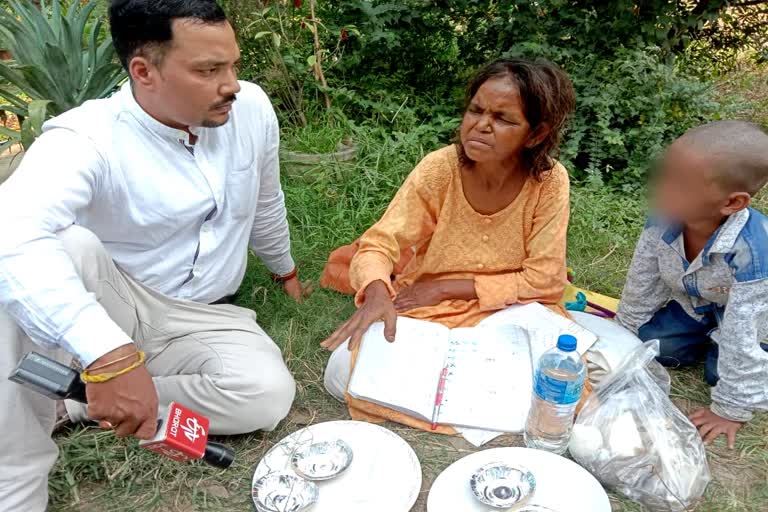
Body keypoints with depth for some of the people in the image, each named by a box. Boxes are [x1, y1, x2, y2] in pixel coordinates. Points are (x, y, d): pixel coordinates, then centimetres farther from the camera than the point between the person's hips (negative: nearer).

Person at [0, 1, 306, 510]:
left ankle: (73, 402, -11)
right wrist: (110, 354, -54)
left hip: (200, 320, 4)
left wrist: (285, 269, 25)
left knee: (269, 394, -26)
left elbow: (265, 202, 11)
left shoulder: (251, 108, -8)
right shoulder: (87, 138, -23)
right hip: (108, 306, -3)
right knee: (62, 248, -36)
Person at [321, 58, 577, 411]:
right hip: (422, 311, 0)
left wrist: (445, 288, -17)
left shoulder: (550, 182, -17)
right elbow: (379, 245, -14)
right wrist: (377, 294, -37)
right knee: (343, 373, -20)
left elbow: (543, 282, -14)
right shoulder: (439, 169, -17)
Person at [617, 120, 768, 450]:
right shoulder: (663, 221, -28)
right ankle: (709, 342, 17)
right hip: (696, 305, 4)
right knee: (651, 343, -10)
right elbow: (641, 283, -11)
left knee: (721, 374, -17)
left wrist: (731, 409, -27)